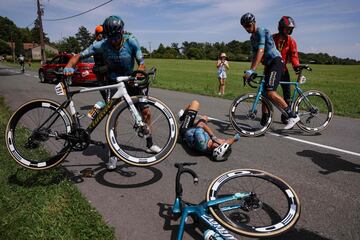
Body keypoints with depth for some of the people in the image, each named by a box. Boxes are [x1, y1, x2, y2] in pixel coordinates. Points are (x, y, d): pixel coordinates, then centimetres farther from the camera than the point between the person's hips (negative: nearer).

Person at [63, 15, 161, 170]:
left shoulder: (131, 41, -15)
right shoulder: (102, 45, -16)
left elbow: (141, 63, -15)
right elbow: (79, 56, -13)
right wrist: (69, 66, -34)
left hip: (131, 82, 2)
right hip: (113, 83, -1)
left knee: (146, 112, 0)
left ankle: (149, 145, 21)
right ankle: (113, 155, 1)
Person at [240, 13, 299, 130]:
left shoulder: (261, 32, -11)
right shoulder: (252, 38, 17)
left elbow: (261, 51, -24)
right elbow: (254, 55, 16)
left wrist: (251, 70, -31)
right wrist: (249, 72, 5)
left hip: (276, 61, -9)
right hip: (268, 64, 10)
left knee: (270, 92, -22)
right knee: (264, 92, 8)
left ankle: (293, 116, -14)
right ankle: (264, 122, 15)